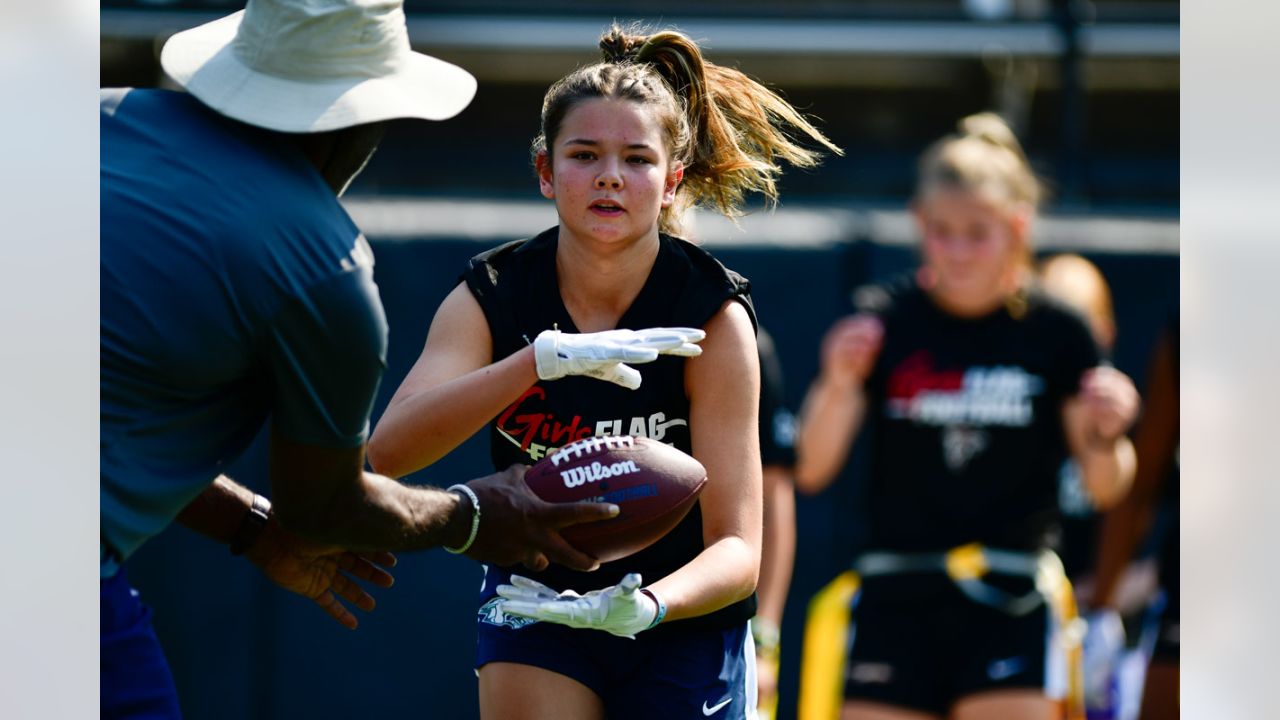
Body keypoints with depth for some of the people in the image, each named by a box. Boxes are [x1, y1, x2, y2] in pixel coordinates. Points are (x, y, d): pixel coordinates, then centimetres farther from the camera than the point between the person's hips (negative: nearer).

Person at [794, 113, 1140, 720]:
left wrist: (1106, 434, -17)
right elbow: (811, 469, -6)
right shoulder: (883, 319, 0)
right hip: (895, 598, 1)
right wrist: (838, 385, -23)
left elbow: (1104, 487, 4)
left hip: (1010, 607, -1)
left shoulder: (1055, 333, 0)